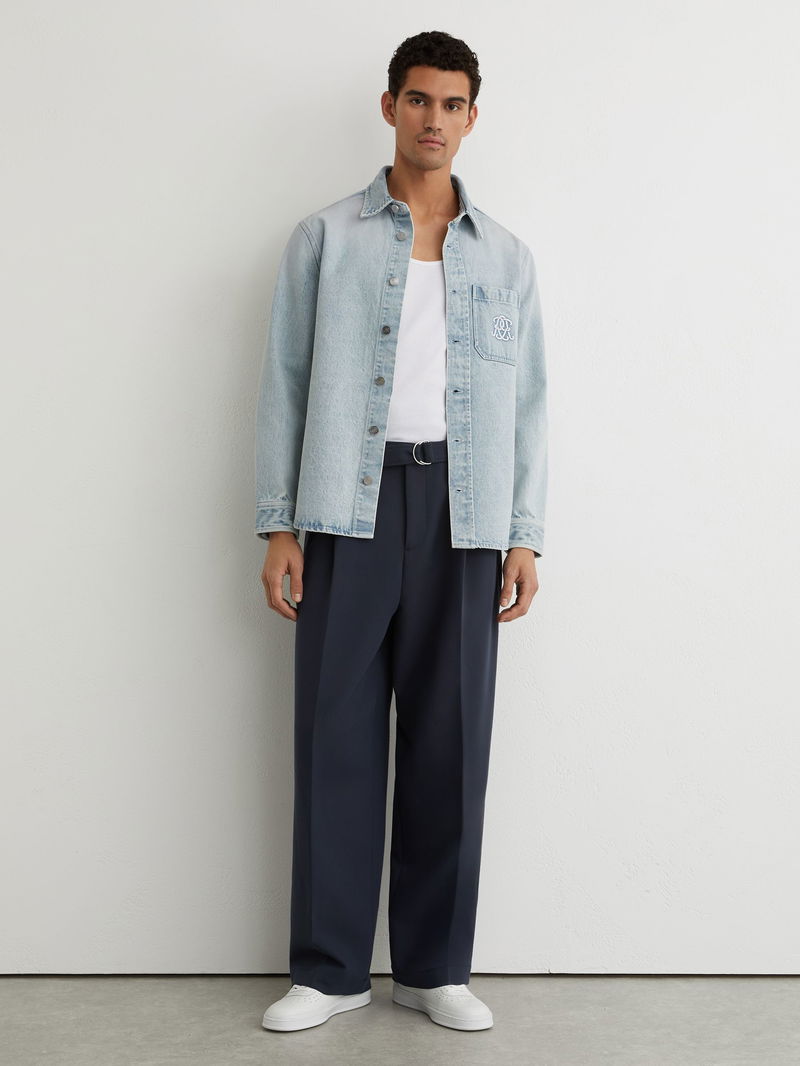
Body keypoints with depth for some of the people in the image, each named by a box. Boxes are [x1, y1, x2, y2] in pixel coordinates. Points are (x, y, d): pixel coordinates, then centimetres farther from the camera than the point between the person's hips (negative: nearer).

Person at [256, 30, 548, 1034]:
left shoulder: (508, 256, 15)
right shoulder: (323, 237, 10)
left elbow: (527, 403, 13)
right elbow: (284, 381, 6)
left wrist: (524, 536, 4)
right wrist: (278, 526, -2)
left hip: (464, 514, 2)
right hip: (349, 504, -1)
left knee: (450, 741, 3)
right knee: (337, 734, 0)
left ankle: (435, 966, 15)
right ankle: (328, 968, 12)